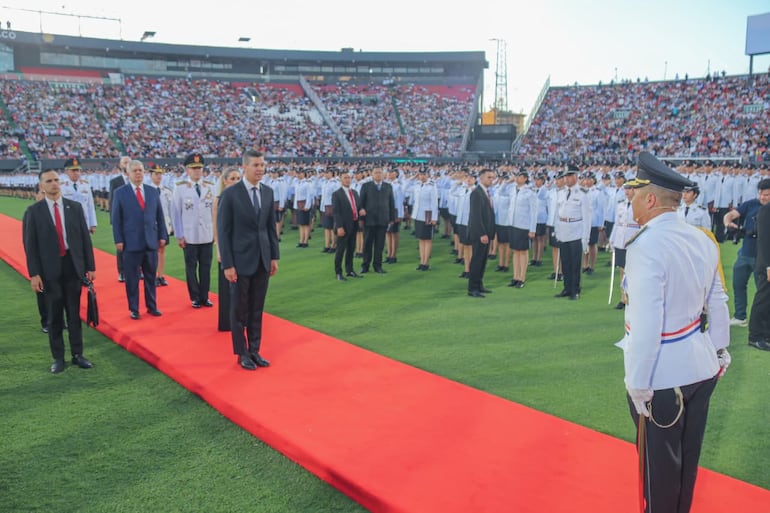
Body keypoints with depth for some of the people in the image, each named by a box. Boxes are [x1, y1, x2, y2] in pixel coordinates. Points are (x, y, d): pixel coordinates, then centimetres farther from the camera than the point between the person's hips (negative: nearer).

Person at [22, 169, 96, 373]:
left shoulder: (75, 207, 4)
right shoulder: (34, 211, -2)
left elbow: (85, 238, 4)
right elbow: (30, 245, -3)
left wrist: (90, 266, 1)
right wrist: (34, 273, -9)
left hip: (73, 266, 2)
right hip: (50, 269, -1)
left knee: (74, 314, 9)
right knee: (54, 316, 8)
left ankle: (77, 355, 20)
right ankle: (58, 357, 19)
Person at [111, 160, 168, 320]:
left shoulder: (153, 191, 8)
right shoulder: (120, 192, -1)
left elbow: (159, 216, 10)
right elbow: (116, 218, -2)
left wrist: (162, 235, 5)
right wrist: (118, 240, -7)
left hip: (151, 241, 3)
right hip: (131, 243, -3)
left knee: (151, 277, 11)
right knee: (132, 279, 4)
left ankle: (152, 306, 22)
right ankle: (134, 309, 15)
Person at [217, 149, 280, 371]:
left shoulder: (268, 192, 6)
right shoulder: (230, 194, -10)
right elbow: (223, 231, -10)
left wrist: (274, 256, 7)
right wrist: (227, 264, -13)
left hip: (262, 260, 5)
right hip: (241, 260, -5)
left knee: (257, 309, 12)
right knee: (239, 310, 8)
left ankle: (255, 351, 23)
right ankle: (242, 353, 20)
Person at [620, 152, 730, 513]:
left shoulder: (645, 246, -24)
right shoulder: (702, 240, 1)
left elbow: (646, 324, -26)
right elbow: (718, 303, 9)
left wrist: (638, 384, -17)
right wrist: (720, 351, 22)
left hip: (662, 377, -7)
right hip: (701, 368, 8)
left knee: (660, 463, 12)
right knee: (686, 456, 23)